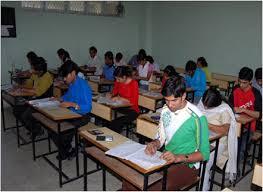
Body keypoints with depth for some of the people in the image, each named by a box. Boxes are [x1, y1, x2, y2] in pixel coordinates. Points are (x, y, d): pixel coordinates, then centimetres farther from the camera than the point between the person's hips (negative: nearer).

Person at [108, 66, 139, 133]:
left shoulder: (134, 83, -14)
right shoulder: (118, 82, 1)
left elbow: (134, 101, -18)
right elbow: (115, 91, 19)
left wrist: (120, 98, -21)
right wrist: (111, 95, -3)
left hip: (132, 110, -6)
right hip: (121, 108, 6)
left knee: (115, 123, -28)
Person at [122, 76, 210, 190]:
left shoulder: (196, 118, -20)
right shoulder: (165, 110, 0)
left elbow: (204, 154, -14)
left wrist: (178, 157, -26)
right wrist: (154, 144, -11)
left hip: (187, 165, -5)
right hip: (166, 159, 6)